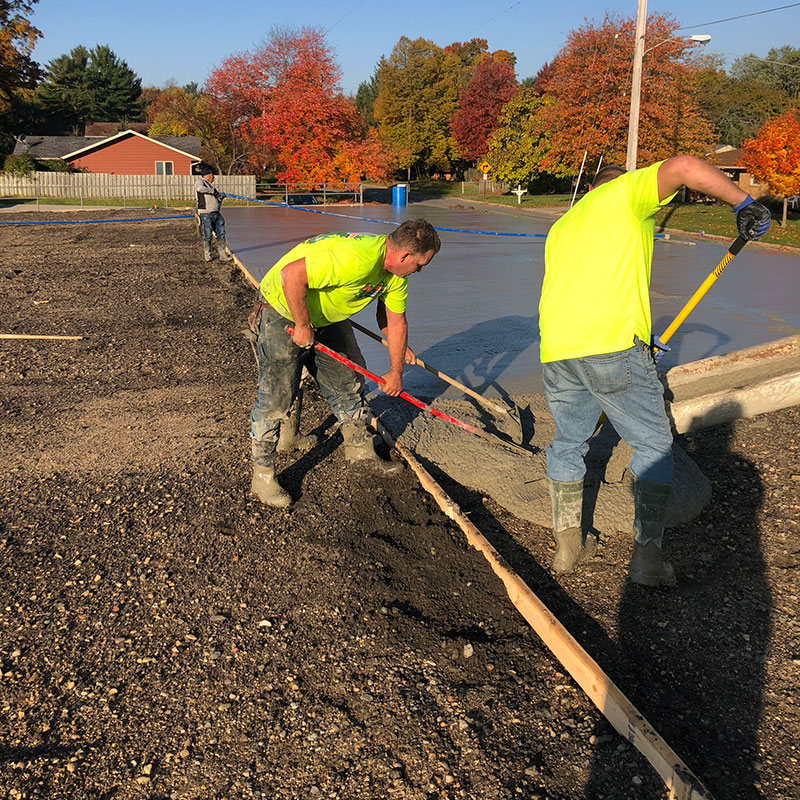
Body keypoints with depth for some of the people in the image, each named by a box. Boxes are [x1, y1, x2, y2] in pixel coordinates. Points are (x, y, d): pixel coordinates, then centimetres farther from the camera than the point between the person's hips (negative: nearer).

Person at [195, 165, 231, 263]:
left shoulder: (210, 184, 22)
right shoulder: (200, 182, -4)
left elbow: (216, 197, 28)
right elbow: (199, 188, -28)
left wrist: (220, 195, 5)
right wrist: (213, 191, -18)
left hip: (216, 213, 8)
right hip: (206, 214, -8)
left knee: (221, 234, 5)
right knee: (207, 236, 0)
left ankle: (223, 255, 8)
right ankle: (207, 255, 11)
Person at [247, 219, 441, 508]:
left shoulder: (396, 273, -5)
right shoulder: (356, 258, -37)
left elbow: (395, 321, 8)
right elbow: (291, 274, -38)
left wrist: (396, 371, 10)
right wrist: (303, 326, -27)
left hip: (327, 316, 9)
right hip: (283, 312, -9)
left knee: (349, 381, 14)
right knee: (275, 397, -5)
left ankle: (359, 448, 33)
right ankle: (262, 476, 8)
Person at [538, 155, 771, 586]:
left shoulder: (561, 227, 31)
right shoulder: (626, 190, 12)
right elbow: (682, 167, -8)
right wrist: (744, 203, 1)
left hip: (556, 349, 6)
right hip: (611, 345, -6)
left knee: (568, 443, 23)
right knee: (653, 446, 9)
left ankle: (567, 545, 29)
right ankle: (647, 556, 7)